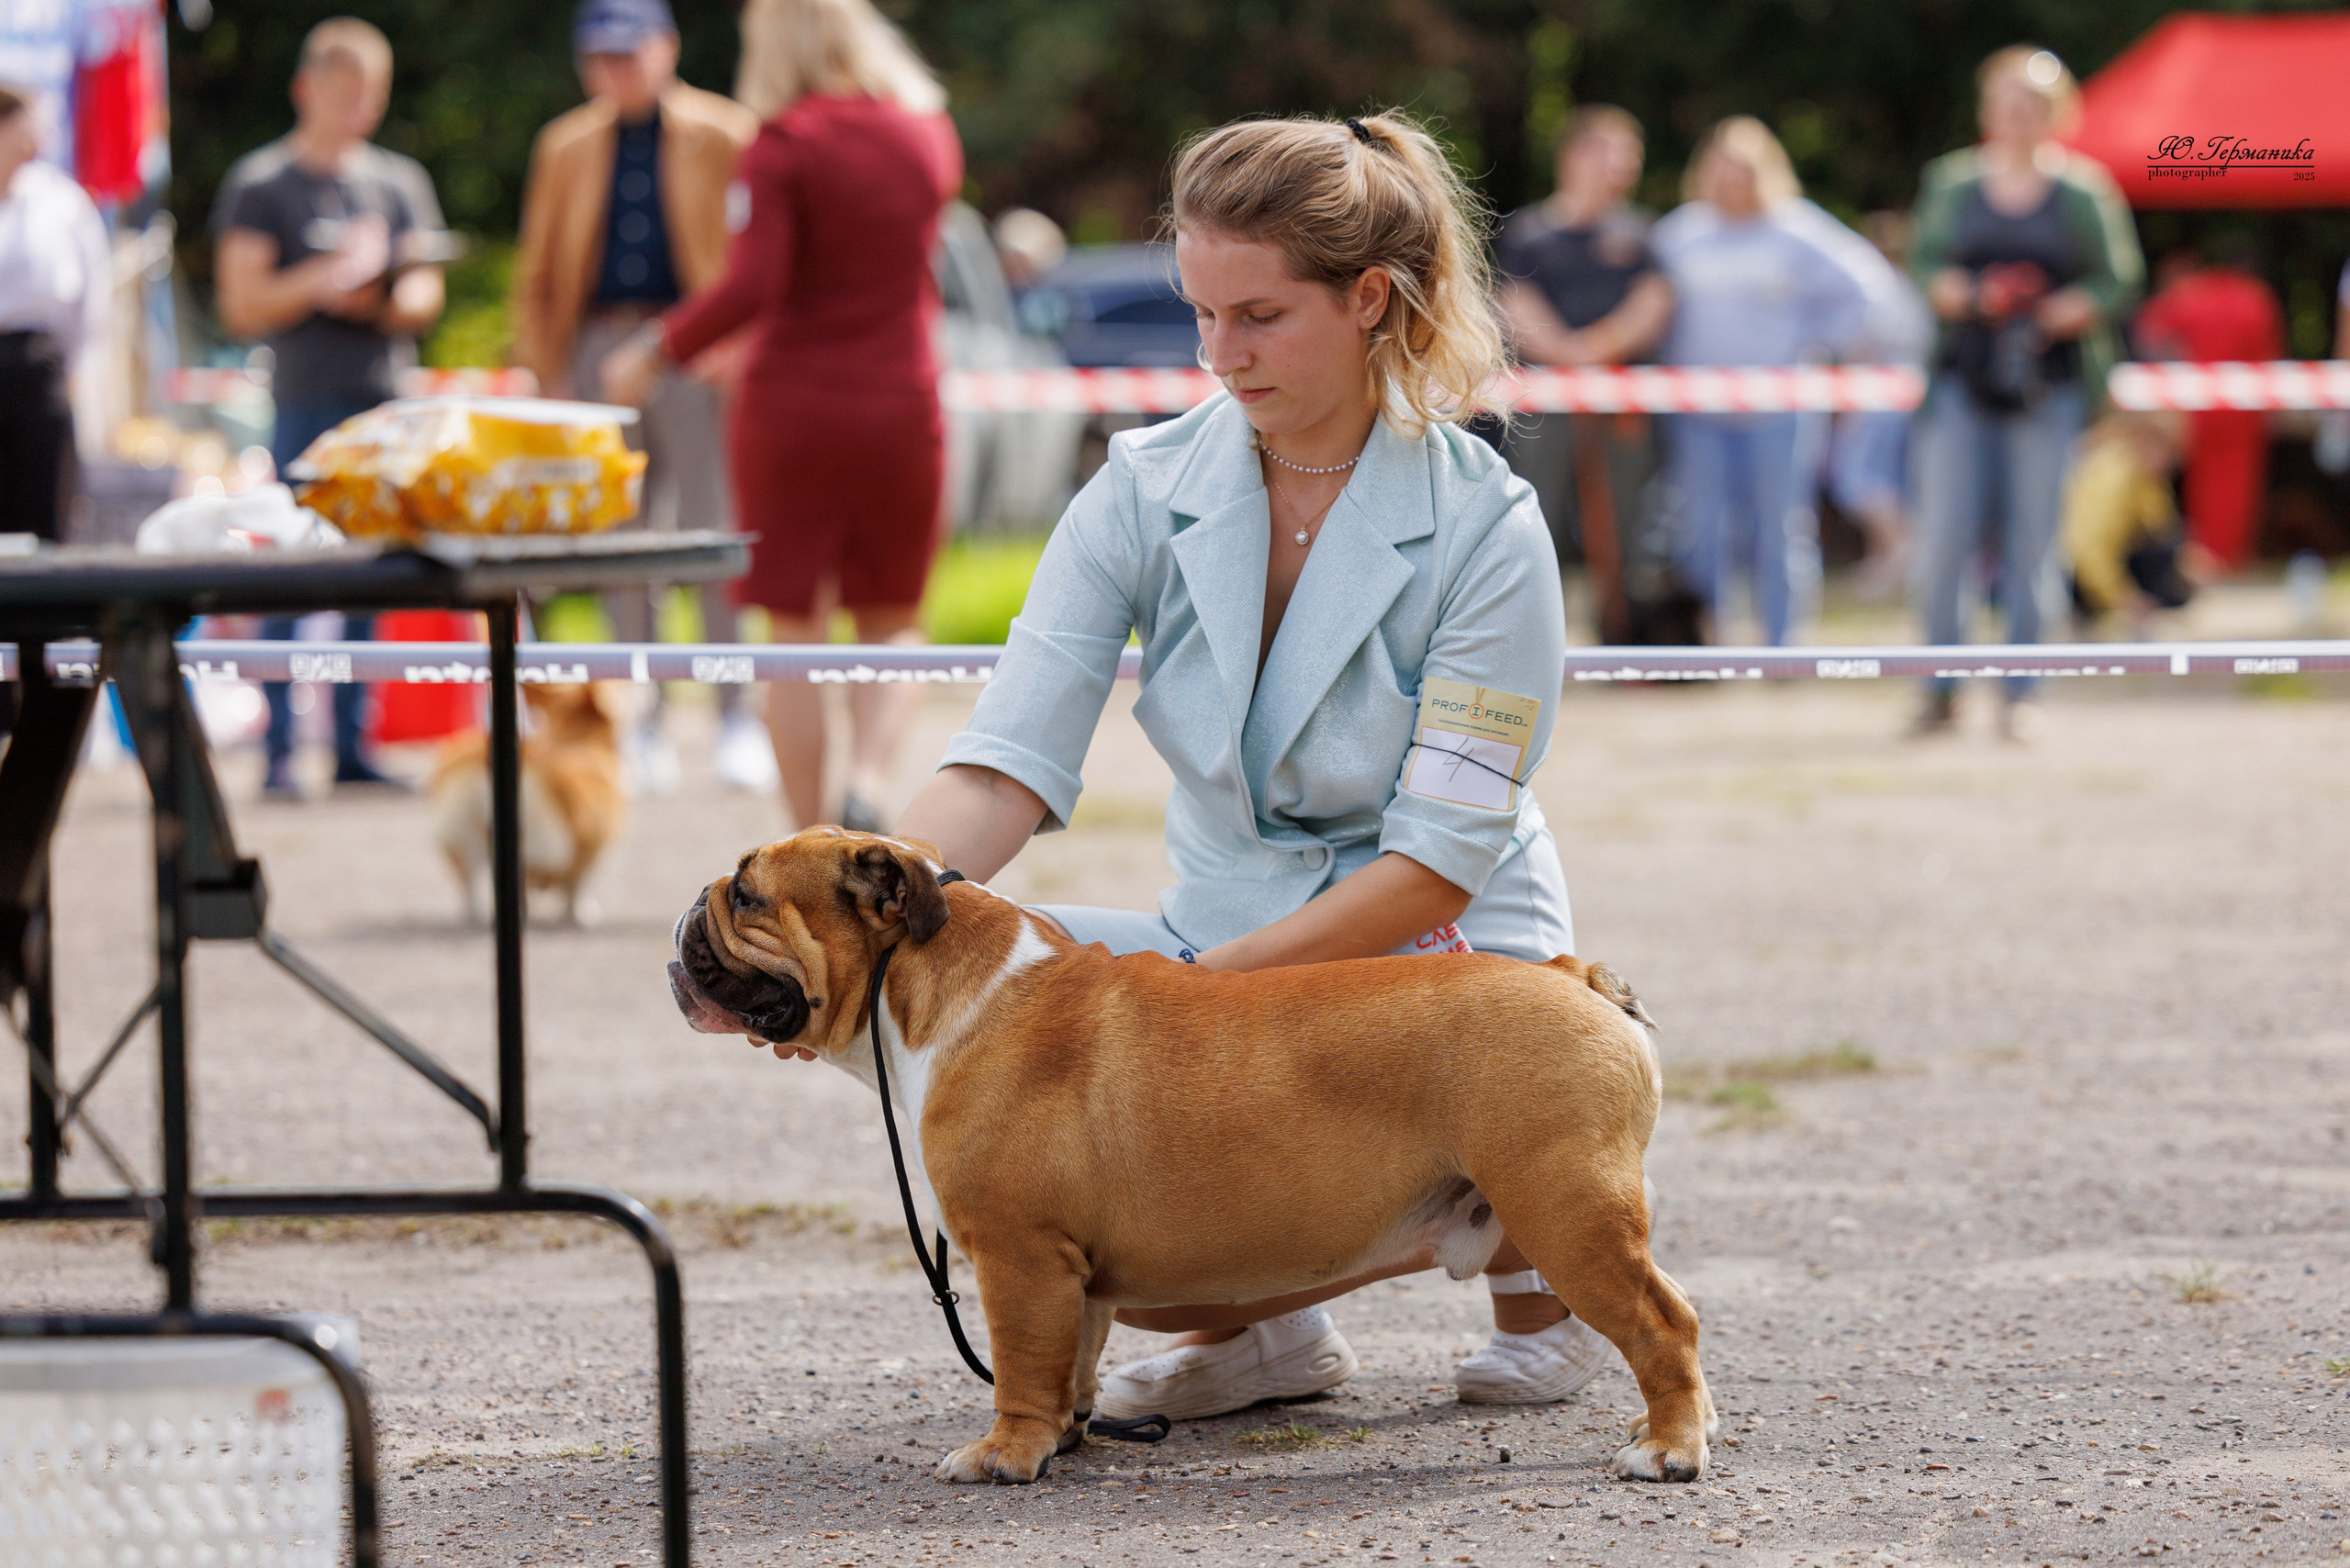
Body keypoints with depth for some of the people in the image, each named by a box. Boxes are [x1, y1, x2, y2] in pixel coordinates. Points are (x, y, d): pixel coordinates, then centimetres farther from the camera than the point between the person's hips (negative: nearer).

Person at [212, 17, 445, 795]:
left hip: (386, 402, 4)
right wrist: (328, 276, -15)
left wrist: (376, 301, -9)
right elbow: (244, 306, -3)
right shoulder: (260, 183, 3)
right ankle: (279, 753, -6)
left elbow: (425, 295, 12)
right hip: (306, 403, -4)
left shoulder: (401, 182, 15)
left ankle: (352, 746, 8)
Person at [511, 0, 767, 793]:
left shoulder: (723, 136, 4)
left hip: (694, 355, -4)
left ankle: (735, 718, 1)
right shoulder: (566, 147, 14)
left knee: (711, 534, -7)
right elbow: (537, 274, 17)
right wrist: (547, 376, 8)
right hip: (599, 354, 4)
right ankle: (643, 723, 10)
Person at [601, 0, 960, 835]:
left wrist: (658, 347, -6)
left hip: (793, 405, -3)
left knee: (796, 633, 4)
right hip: (900, 402, 3)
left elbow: (753, 286, -18)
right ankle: (868, 783, -13)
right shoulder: (926, 133, 5)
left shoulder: (784, 147, -10)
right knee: (890, 623, 14)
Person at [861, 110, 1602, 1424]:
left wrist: (1201, 981, -28)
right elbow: (1010, 761, -14)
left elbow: (1440, 861, -19)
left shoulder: (1483, 529, -16)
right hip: (1231, 946, 5)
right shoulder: (1147, 493, -4)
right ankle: (1267, 1328, 3)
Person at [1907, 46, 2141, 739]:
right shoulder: (1953, 186, 9)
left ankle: (2019, 695, 9)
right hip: (1963, 379, 1)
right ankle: (1941, 689, 7)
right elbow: (1926, 263, 12)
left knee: (2032, 541, 0)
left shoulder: (2084, 193, 3)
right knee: (1943, 535, -5)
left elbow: (2117, 283, 4)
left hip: (2047, 387, -1)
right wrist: (1957, 293, -9)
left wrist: (2061, 312, -13)